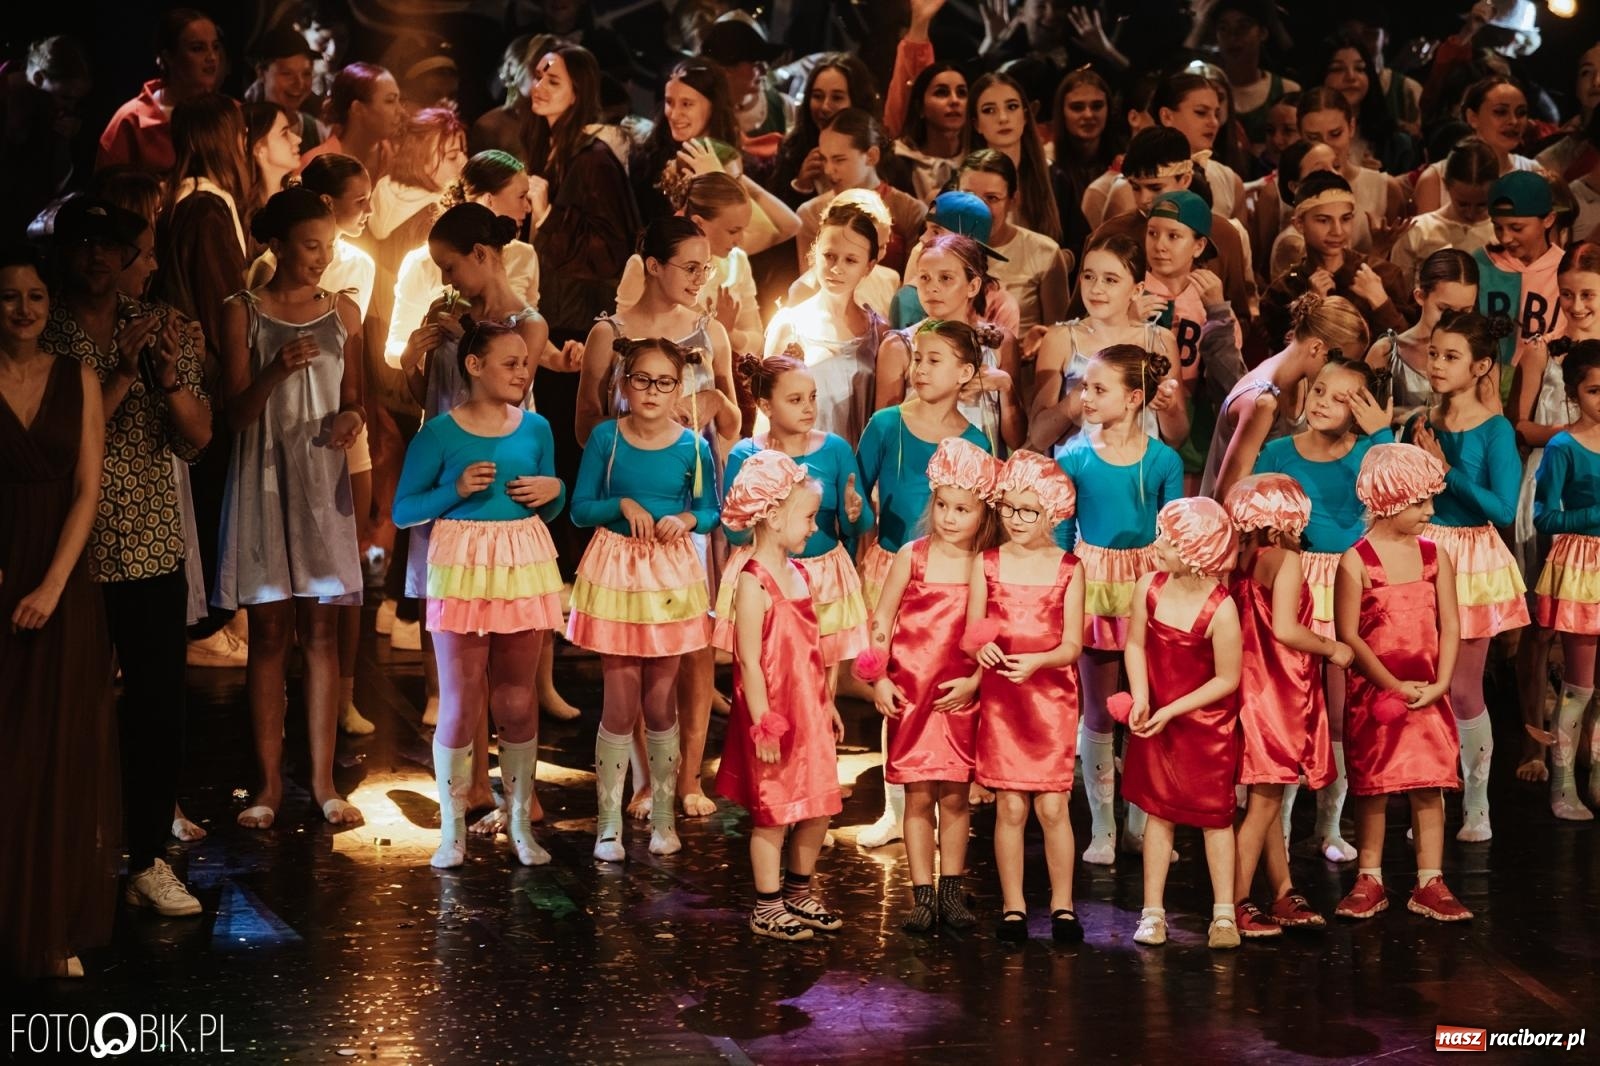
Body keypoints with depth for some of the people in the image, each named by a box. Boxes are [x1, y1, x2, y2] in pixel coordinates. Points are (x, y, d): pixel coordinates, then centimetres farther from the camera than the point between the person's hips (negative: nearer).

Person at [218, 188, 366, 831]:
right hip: (263, 482, -2)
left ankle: (323, 780, 8)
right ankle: (269, 782, 9)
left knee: (321, 631, 3)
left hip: (323, 485, 2)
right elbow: (236, 413, -5)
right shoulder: (242, 313, -1)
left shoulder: (343, 314, 7)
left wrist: (351, 417, -9)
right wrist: (275, 372, -23)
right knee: (269, 632, 1)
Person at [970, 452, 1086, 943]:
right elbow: (972, 632, 2)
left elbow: (1072, 645, -5)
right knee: (1010, 806, 1)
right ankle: (1012, 907, 12)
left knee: (1052, 805, -2)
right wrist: (981, 648, -21)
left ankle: (1062, 906, 11)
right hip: (1000, 697, 1)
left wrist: (1036, 661, -24)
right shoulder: (988, 564, 2)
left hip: (1052, 697, -1)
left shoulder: (1068, 569, -1)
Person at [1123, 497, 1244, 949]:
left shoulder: (1220, 610, -25)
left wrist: (1173, 710, -18)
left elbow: (1227, 679, -17)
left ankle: (1224, 913, 19)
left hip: (1207, 724, -4)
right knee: (1158, 812, 10)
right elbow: (1136, 644, 1)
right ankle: (1153, 911, 17)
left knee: (1214, 814, 8)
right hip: (1156, 721, 4)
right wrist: (1141, 699, -13)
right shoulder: (1148, 588, -11)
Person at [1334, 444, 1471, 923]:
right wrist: (1396, 686, -13)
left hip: (1428, 696, 3)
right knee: (1372, 789, 4)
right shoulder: (1355, 562, -8)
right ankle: (1369, 880, 14)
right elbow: (1349, 636, -11)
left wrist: (1439, 685, -10)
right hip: (1374, 694, -3)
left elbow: (1449, 627, 2)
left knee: (1430, 787, 3)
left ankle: (1430, 884, 9)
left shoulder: (1435, 557, 4)